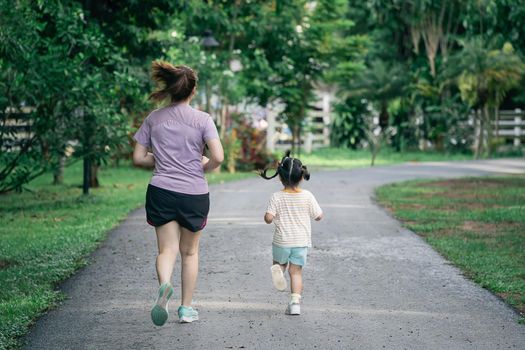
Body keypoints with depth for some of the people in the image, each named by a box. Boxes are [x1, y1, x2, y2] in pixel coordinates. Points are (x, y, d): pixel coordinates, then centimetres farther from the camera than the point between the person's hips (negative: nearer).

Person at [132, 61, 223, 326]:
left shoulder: (154, 118, 3)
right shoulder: (202, 119, -5)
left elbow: (138, 158, 4)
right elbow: (218, 157, -15)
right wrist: (204, 167, 6)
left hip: (161, 192, 1)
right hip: (194, 194, -1)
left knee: (167, 249, 2)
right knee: (189, 252, 15)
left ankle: (164, 285, -29)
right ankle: (186, 308, 21)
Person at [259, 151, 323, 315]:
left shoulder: (276, 197, -9)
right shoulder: (307, 196, -6)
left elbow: (268, 218, -16)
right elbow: (319, 216, 0)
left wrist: (267, 217, 7)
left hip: (281, 241, -1)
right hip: (301, 241, 1)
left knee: (280, 262, 24)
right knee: (296, 271, 7)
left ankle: (278, 268, -12)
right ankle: (295, 302, -6)